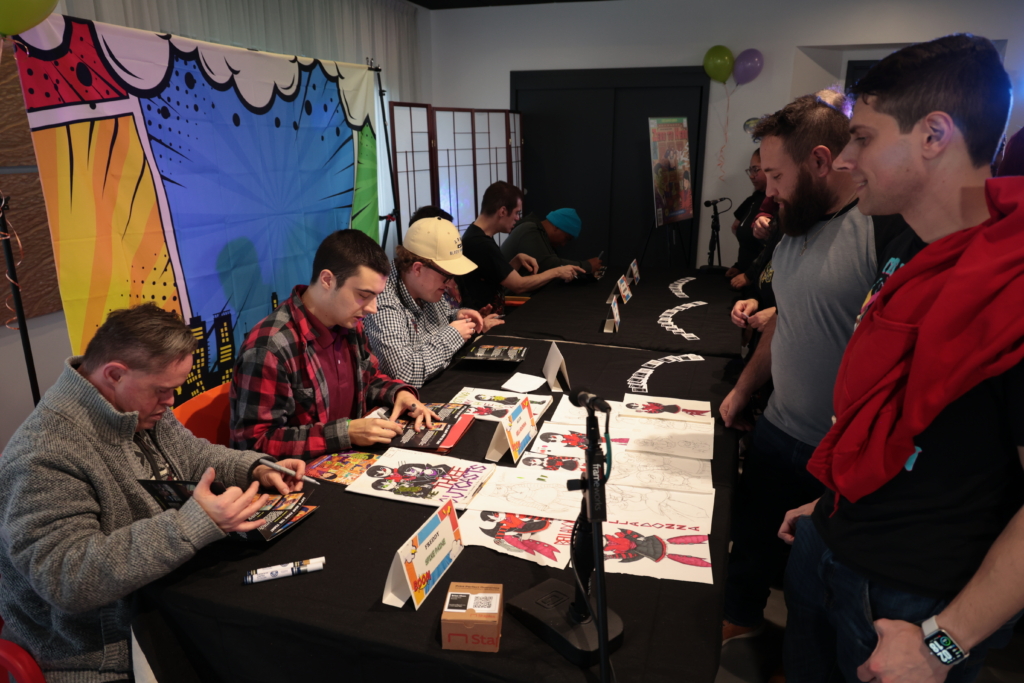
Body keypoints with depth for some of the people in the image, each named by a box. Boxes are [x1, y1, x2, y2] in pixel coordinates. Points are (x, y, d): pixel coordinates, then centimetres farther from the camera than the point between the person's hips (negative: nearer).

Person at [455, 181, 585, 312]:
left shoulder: (477, 236, 7)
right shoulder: (480, 244, -22)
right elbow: (519, 286, -17)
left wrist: (518, 260, 0)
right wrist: (557, 272, -7)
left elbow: (503, 276, 18)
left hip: (489, 315, 9)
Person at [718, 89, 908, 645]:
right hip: (775, 428, 7)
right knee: (752, 538, 24)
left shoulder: (889, 229, -22)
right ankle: (739, 622, 50)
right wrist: (743, 388, 21)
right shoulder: (796, 227, 5)